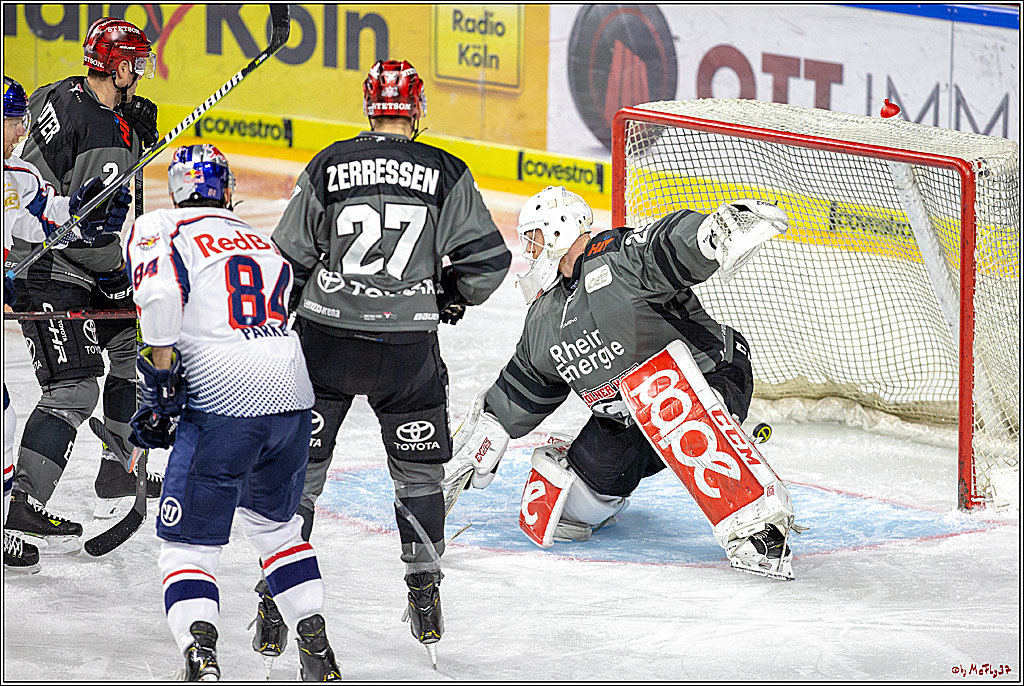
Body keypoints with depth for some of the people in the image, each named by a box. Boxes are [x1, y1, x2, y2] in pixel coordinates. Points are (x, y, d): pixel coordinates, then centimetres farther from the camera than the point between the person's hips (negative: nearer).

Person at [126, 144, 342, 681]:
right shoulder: (265, 244, 23)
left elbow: (159, 293, -16)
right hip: (293, 402, 5)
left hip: (222, 409, -5)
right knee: (274, 524, 28)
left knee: (187, 544, 2)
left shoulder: (157, 229, 4)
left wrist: (161, 384, -8)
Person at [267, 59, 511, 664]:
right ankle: (425, 594, 15)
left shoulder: (327, 166, -1)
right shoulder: (446, 173, -3)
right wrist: (453, 295, 17)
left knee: (300, 463, 11)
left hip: (325, 339, 0)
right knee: (419, 470, 15)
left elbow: (290, 257, 2)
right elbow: (488, 259, -4)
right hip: (408, 345, 0)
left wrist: (290, 317, 20)